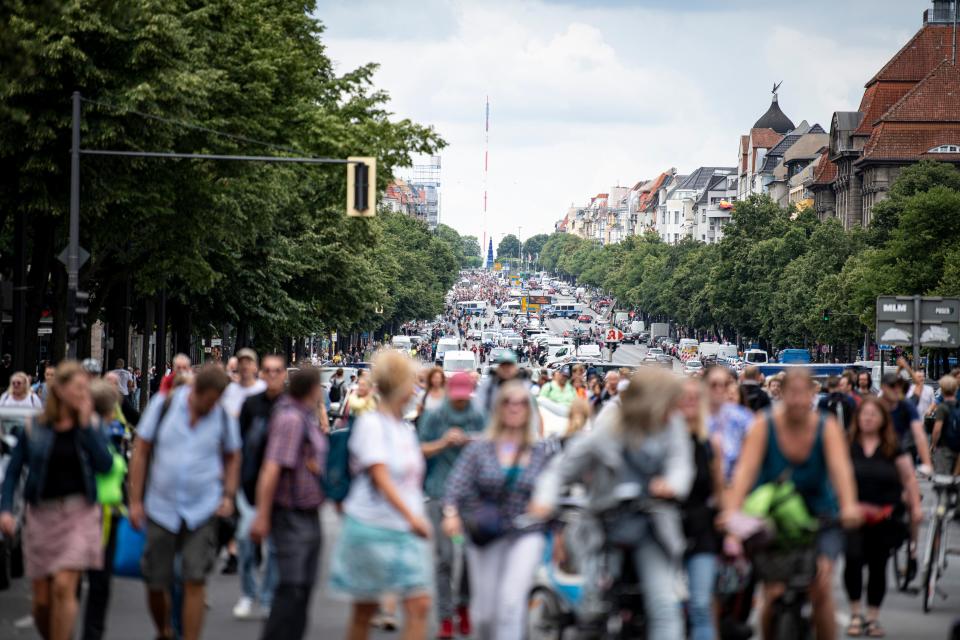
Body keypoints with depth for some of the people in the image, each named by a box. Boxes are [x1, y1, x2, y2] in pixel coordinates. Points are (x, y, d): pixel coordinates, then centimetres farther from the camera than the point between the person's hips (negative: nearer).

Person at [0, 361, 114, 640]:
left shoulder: (90, 428, 3)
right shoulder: (35, 429, 2)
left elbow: (105, 465, -12)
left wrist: (86, 425, -13)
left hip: (78, 515, -1)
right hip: (41, 515, 1)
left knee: (63, 587, -17)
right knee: (42, 598, 4)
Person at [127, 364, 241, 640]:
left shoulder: (224, 417, -2)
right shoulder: (164, 405, -6)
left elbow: (232, 458, 14)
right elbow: (141, 452, 0)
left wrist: (229, 495, 0)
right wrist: (135, 501, -3)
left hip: (202, 511, 0)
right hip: (161, 509, 0)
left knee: (194, 581, -9)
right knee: (155, 583, 7)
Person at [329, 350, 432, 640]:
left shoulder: (406, 428, 13)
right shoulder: (371, 423, -11)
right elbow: (381, 478, -20)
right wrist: (412, 517, -29)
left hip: (406, 531, 7)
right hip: (372, 527, -7)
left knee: (419, 605, -5)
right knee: (364, 611, 5)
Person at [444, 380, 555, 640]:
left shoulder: (541, 453, 4)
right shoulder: (479, 450, 0)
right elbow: (458, 483, -12)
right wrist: (451, 512, -30)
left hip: (526, 534, -1)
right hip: (485, 537, 1)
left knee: (511, 601, -18)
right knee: (484, 611, 7)